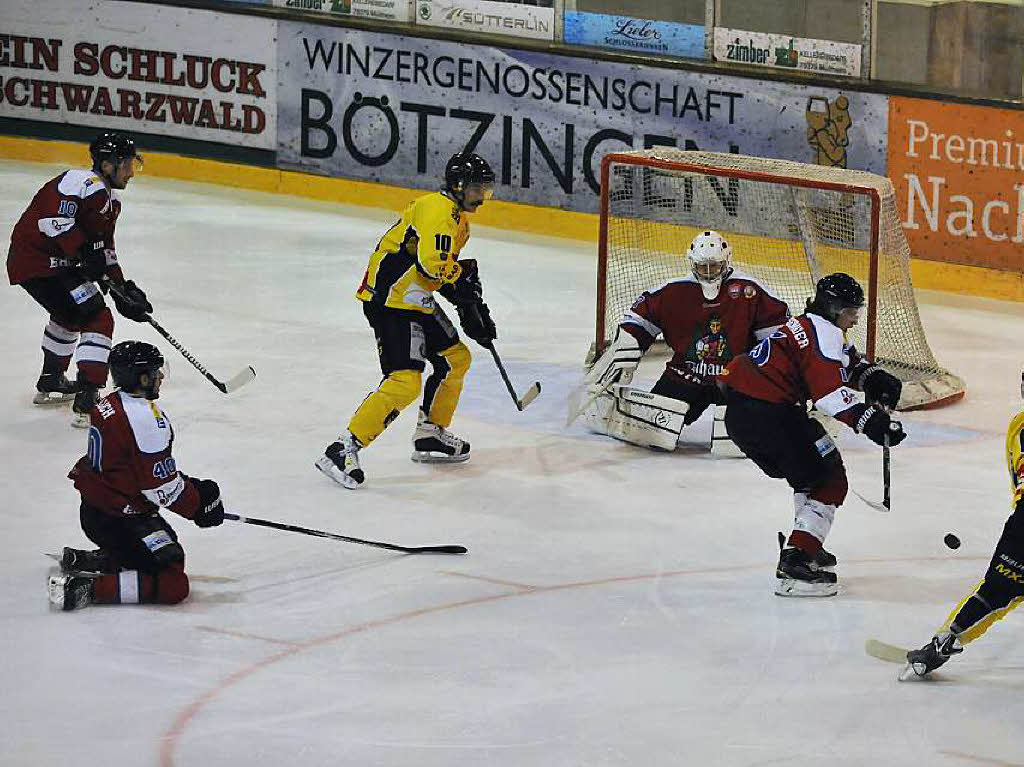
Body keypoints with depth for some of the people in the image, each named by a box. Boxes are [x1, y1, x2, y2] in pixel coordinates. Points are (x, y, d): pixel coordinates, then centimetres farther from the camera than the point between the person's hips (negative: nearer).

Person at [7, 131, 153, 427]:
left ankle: (50, 383, 53)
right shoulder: (86, 185, -18)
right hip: (38, 263, -11)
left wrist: (123, 290, 12)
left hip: (58, 264, 11)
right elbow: (54, 218, -31)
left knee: (70, 313, 35)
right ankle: (86, 404, -20)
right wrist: (84, 252, -29)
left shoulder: (110, 199, 16)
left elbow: (104, 249, 19)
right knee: (98, 320, -14)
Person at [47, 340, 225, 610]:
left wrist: (189, 484, 14)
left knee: (167, 546, 26)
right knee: (174, 586, -13)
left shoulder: (108, 404, 7)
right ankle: (86, 588, -17)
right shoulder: (148, 419, -23)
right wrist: (198, 504, -5)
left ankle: (85, 560, 20)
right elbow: (160, 487, -20)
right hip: (121, 519, -10)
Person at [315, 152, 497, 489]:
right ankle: (344, 449, -20)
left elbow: (447, 275, 27)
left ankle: (430, 435, 33)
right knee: (405, 381, -19)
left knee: (456, 357, 21)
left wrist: (474, 313, 18)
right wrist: (463, 274, -9)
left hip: (416, 301, 11)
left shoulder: (458, 219, 19)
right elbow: (432, 263, -28)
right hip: (391, 299, -11)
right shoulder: (438, 209, -16)